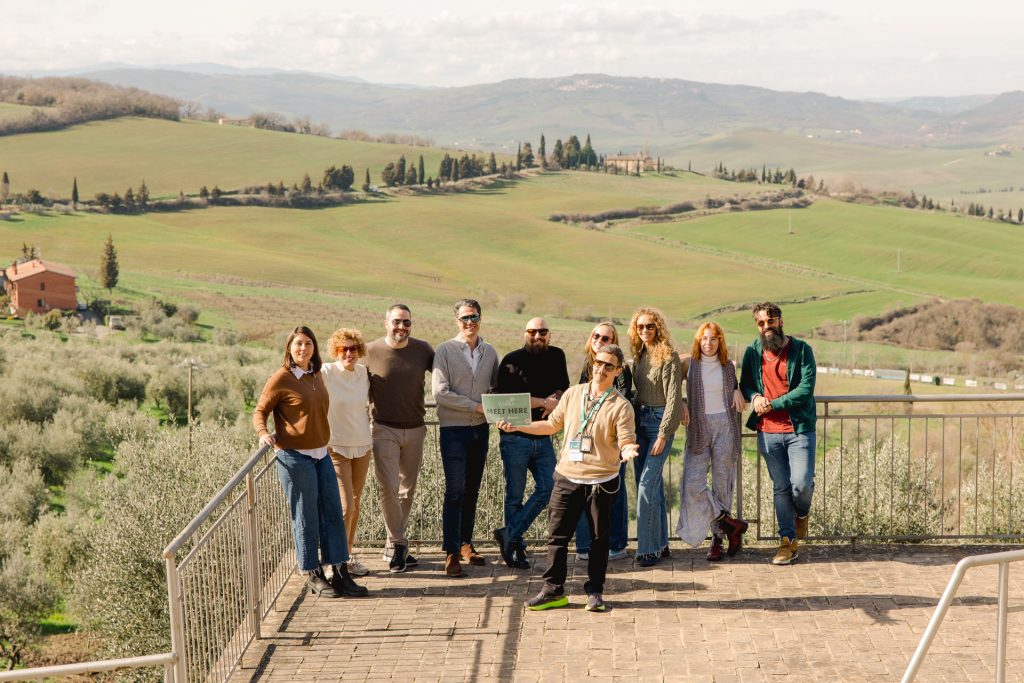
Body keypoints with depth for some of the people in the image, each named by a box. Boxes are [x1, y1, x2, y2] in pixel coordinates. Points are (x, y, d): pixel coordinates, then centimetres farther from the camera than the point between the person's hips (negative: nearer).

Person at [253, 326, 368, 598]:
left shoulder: (316, 375, 10)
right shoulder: (281, 378, -9)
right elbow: (260, 411, -5)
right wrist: (263, 433, -22)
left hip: (321, 454, 7)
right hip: (294, 456, -7)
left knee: (333, 513, 6)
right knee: (305, 518, 0)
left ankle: (340, 573, 13)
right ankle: (313, 576, 12)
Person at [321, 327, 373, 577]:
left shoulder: (364, 373, 1)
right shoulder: (325, 373, -14)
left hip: (362, 445, 5)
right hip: (335, 447, -5)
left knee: (356, 503, 12)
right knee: (346, 505, -8)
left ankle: (348, 555, 26)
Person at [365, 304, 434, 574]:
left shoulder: (423, 349, -1)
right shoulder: (370, 352, -8)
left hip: (415, 429, 4)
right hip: (384, 429, -3)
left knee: (408, 488, 11)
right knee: (388, 487, -11)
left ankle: (396, 545, 23)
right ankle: (397, 543, 4)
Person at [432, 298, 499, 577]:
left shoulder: (490, 352, 8)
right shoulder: (445, 350, -6)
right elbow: (440, 392, -14)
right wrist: (476, 406, -15)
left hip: (480, 429, 5)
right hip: (454, 429, -5)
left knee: (472, 491, 12)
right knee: (455, 491, -8)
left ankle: (465, 543, 23)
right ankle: (451, 552, -5)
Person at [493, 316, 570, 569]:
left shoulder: (556, 356, 7)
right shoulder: (512, 361, -10)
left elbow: (563, 387, 15)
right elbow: (508, 397, -19)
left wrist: (555, 400, -9)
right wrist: (545, 402, -12)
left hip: (543, 437, 6)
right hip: (515, 437, -5)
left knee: (548, 488, 0)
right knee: (515, 496, 3)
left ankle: (509, 535, 10)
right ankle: (515, 548, 14)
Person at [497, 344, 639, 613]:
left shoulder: (621, 406, -5)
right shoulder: (573, 394, 8)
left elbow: (627, 442, -10)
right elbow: (552, 424, 17)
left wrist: (627, 450, -34)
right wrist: (517, 426, 11)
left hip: (601, 482, -3)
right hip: (567, 478, 3)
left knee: (599, 539, 6)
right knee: (557, 535, 2)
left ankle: (595, 591, 19)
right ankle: (553, 591, 10)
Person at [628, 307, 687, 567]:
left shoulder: (668, 355, -10)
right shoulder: (639, 356, 11)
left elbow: (673, 398, -13)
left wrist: (663, 435, -16)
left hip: (660, 421, -7)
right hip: (639, 421, 7)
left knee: (647, 484, -13)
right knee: (653, 485, 10)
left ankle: (650, 548, -8)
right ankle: (661, 544, 17)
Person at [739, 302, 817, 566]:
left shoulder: (801, 349, -4)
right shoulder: (753, 352, 7)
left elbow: (806, 388, -11)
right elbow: (744, 384, 18)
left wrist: (773, 404, -14)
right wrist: (755, 397, -5)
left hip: (799, 428, -3)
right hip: (768, 432, 3)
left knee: (801, 483, -11)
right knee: (780, 488, 6)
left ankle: (802, 513, 23)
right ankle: (788, 541, 14)